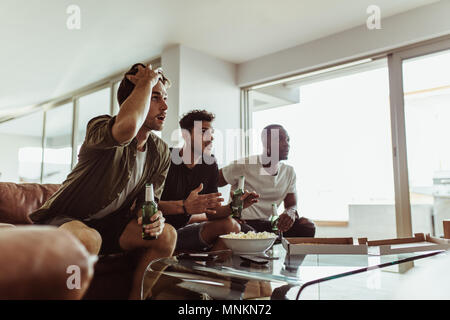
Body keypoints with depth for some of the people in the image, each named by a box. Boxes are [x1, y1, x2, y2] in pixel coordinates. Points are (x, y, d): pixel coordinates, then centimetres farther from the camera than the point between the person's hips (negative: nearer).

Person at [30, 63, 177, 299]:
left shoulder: (160, 153, 0)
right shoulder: (100, 127, -20)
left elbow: (148, 200, 7)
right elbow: (127, 128, -46)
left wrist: (153, 217, -18)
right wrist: (147, 81, -29)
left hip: (109, 226, 6)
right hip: (65, 220, -5)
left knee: (166, 234, -15)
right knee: (87, 238, -38)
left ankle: (136, 297, 1)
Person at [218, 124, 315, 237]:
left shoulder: (289, 172, 10)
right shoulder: (244, 165, -8)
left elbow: (292, 205, 7)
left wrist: (290, 212, -19)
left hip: (266, 224, 5)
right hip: (240, 223, -5)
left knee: (307, 225, -19)